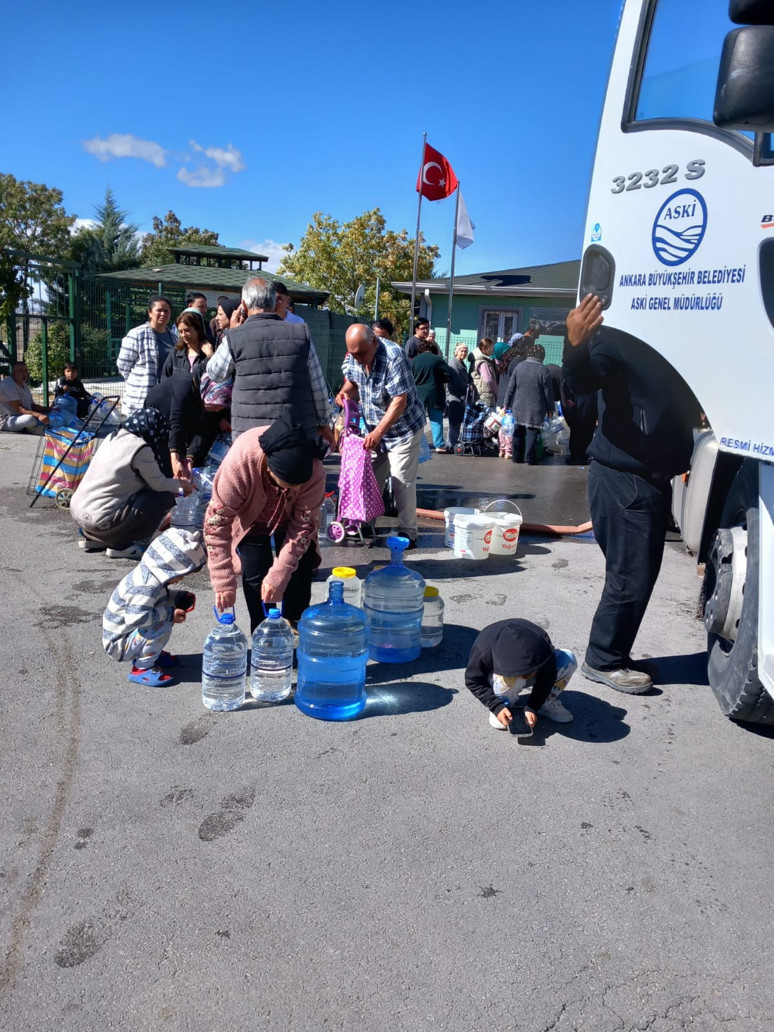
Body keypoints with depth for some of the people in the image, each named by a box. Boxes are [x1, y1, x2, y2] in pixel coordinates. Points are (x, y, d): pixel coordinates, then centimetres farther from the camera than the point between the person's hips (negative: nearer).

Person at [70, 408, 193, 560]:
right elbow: (159, 484, -4)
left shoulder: (114, 437, 11)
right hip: (100, 521, -9)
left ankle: (92, 538, 20)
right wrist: (181, 484, 15)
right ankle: (122, 545, 1)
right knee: (164, 498, -2)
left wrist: (175, 485, 22)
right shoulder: (140, 448, -14)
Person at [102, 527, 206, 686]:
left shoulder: (149, 573, -1)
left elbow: (159, 598, 17)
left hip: (132, 633, 9)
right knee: (162, 626, -28)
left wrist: (180, 598, 1)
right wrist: (169, 613, -29)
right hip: (118, 644, -9)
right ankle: (142, 668, -12)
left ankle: (147, 654, 15)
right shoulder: (146, 586, -29)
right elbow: (135, 618, -38)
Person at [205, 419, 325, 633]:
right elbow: (216, 521, -33)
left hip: (290, 521, 1)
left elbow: (304, 524, -26)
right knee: (255, 576, -12)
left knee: (300, 574, -6)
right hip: (250, 520, -1)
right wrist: (223, 581, -32)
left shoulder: (314, 471, -36)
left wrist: (278, 575, -30)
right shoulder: (239, 462, -41)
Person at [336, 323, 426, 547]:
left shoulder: (393, 357, -27)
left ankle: (408, 532, 4)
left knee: (402, 481, -6)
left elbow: (399, 401, -28)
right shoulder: (353, 356, -6)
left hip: (403, 428, -6)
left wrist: (378, 433, -32)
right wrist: (344, 392, -10)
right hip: (373, 428, 6)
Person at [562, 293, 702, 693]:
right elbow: (581, 380, -28)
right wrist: (575, 345, -46)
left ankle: (613, 654, 30)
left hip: (648, 477, 9)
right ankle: (603, 660, 12)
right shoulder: (617, 339, -13)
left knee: (637, 573, 16)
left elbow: (683, 404, 20)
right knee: (631, 576, -4)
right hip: (625, 479, -9)